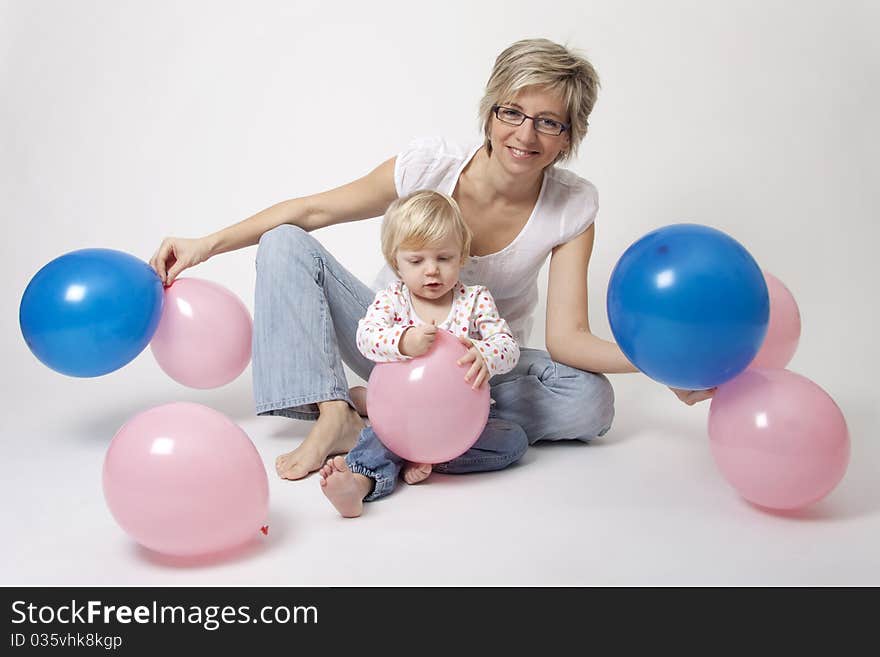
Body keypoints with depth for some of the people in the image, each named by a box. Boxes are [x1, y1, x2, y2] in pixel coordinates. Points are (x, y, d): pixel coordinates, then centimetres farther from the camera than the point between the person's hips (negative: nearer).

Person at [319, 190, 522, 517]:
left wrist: (485, 357, -35)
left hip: (463, 414, 2)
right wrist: (403, 342, -41)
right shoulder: (390, 299, 1)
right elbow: (367, 336, -18)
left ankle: (426, 457, -29)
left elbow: (508, 346, -10)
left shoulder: (475, 299, 1)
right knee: (379, 434, -32)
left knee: (514, 439, -21)